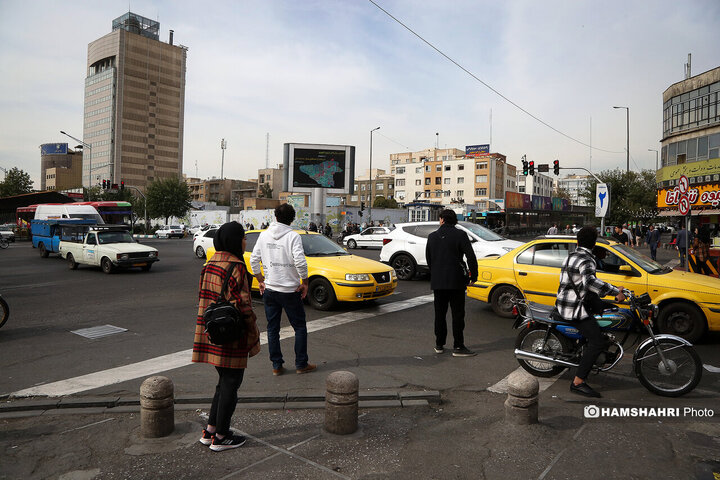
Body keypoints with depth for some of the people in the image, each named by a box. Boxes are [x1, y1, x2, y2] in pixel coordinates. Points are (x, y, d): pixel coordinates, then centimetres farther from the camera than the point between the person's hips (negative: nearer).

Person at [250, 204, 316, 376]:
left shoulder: (264, 235, 3)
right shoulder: (293, 236, -12)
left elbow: (254, 260, 5)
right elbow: (300, 262, -21)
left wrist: (260, 281, 15)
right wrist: (304, 283, -8)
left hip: (269, 290, 4)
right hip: (290, 290, -4)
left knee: (272, 329, 13)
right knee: (300, 327, 10)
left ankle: (276, 366, 17)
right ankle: (301, 364, 15)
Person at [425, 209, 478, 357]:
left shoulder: (432, 236, 5)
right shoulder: (460, 235, -7)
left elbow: (428, 258, 13)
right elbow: (471, 257, -12)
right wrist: (473, 276, -1)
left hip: (437, 282, 4)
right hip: (455, 281, -4)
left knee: (439, 313, 13)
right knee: (458, 314, 2)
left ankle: (439, 344, 20)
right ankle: (458, 347, 4)